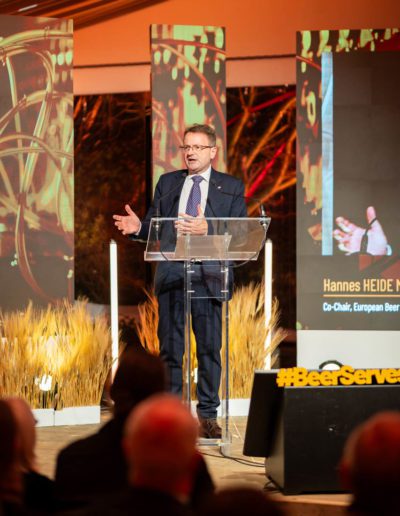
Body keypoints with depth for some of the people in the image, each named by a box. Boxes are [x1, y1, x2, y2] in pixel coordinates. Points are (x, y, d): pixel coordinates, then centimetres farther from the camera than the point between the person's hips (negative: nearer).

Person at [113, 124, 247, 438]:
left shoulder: (231, 188, 5)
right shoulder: (167, 183, 14)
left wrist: (206, 229, -22)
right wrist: (138, 227, -11)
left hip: (208, 277, -2)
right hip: (171, 275, 2)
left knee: (209, 348, 2)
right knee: (170, 349, 5)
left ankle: (207, 415, 11)